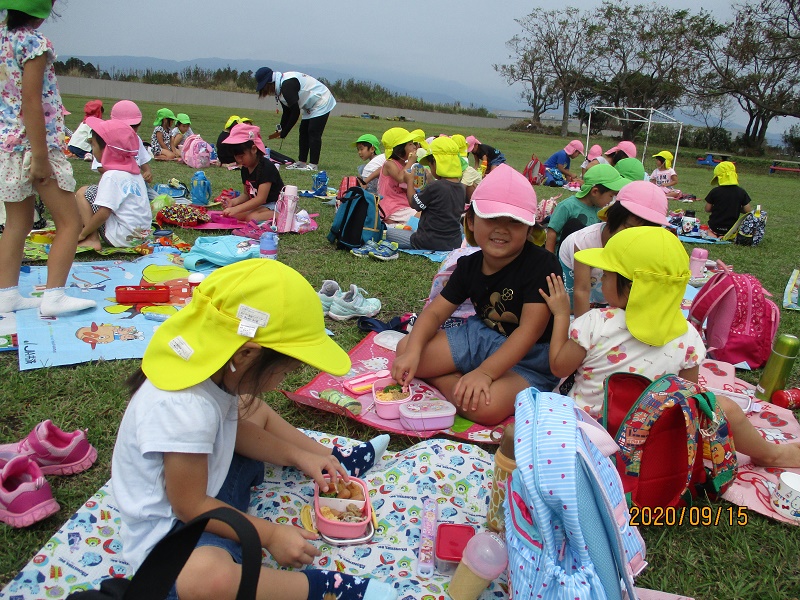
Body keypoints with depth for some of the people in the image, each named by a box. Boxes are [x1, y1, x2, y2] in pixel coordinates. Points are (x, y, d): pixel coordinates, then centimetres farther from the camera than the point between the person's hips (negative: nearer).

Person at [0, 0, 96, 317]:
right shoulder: (33, 41, -13)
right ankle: (53, 296, -3)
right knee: (69, 221, -1)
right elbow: (31, 102, -18)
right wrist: (40, 157, -17)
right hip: (32, 143, -8)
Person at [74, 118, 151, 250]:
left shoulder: (111, 176, -13)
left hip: (122, 238, -9)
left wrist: (82, 234, -7)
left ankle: (93, 240, -4)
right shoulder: (134, 170, 12)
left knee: (83, 194, -1)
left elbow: (103, 213, -18)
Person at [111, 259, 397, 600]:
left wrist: (298, 456, 2)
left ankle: (336, 462, 29)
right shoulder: (185, 408, -36)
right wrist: (270, 535, -19)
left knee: (255, 410, 19)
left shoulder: (214, 369, -10)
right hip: (168, 531, -9)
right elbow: (189, 507, -26)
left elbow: (233, 428, 9)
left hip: (207, 487, 9)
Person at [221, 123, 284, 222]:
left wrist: (236, 209, -31)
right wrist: (234, 201, -9)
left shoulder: (266, 167, -19)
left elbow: (261, 198, -25)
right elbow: (247, 194, 15)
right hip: (258, 205, 10)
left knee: (252, 218, -35)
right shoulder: (245, 169, 8)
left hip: (274, 205, -10)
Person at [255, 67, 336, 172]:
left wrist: (283, 133, -22)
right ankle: (301, 162, 10)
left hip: (321, 103, -10)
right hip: (310, 106, 11)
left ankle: (313, 164, -13)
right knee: (303, 132, 8)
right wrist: (280, 129, 1)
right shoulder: (281, 86, 4)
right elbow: (287, 112, 11)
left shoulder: (287, 85, -27)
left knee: (314, 133, -14)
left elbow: (295, 112, -28)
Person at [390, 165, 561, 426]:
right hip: (481, 338, 6)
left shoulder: (542, 264, -20)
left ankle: (452, 383, -8)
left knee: (486, 406, -35)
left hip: (529, 358, -6)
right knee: (405, 349, -5)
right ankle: (463, 385, -12)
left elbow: (530, 329, -26)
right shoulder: (469, 265, 0)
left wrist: (484, 372, -35)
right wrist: (413, 352, -20)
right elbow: (435, 311, 0)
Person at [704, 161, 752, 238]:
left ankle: (712, 234, -4)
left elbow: (707, 209, -2)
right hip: (731, 228, 1)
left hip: (715, 228, -1)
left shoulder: (714, 192, -10)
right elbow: (748, 211, -2)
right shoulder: (741, 192, -5)